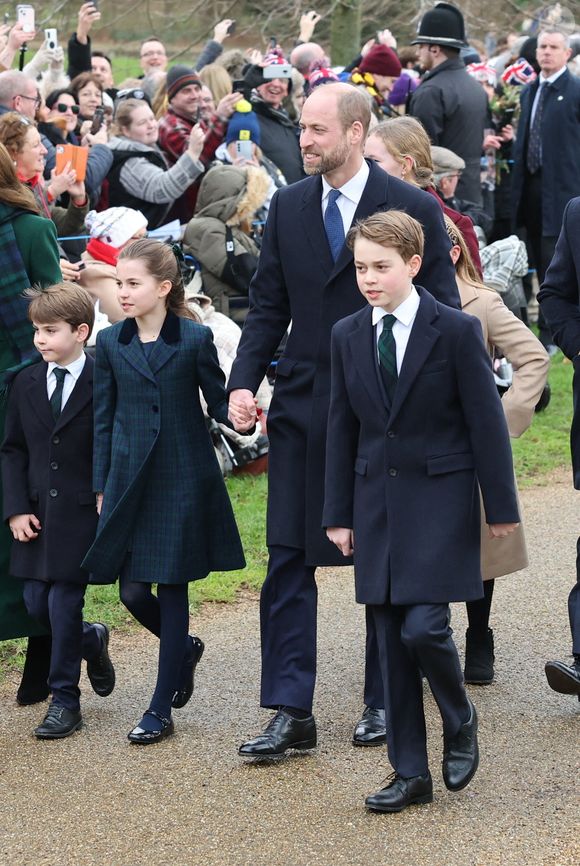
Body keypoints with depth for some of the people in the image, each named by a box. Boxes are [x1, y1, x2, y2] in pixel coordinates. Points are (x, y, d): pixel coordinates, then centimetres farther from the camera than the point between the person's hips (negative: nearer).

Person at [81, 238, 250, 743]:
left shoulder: (195, 338, -4)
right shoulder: (111, 343, 5)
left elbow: (218, 400, 2)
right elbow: (103, 419, 8)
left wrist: (240, 417, -19)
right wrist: (102, 488, 5)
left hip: (183, 481, -3)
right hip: (130, 482, 3)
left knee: (172, 589, 1)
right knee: (132, 591, 2)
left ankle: (161, 709, 8)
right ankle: (185, 648, 34)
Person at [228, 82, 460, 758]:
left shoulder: (413, 209, -6)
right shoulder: (288, 207, 6)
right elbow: (268, 304, 9)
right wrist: (244, 380, -4)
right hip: (302, 407, 3)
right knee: (288, 562, -1)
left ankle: (384, 700, 22)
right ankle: (290, 712, 2)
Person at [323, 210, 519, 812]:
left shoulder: (456, 330, -7)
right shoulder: (347, 336, 6)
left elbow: (486, 421, -4)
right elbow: (341, 429, 11)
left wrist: (500, 507, -4)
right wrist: (338, 514, 9)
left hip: (440, 498, -4)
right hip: (377, 502, 5)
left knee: (423, 626, -14)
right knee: (391, 639, 5)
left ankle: (460, 721, 16)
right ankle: (409, 772, 13)